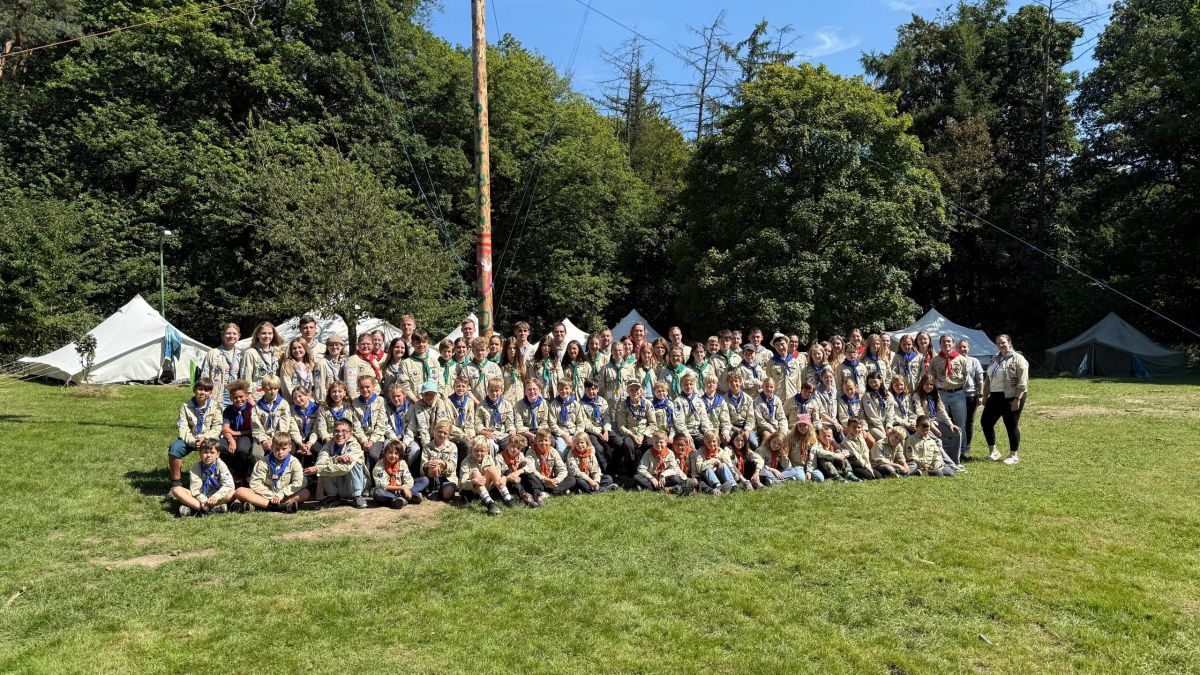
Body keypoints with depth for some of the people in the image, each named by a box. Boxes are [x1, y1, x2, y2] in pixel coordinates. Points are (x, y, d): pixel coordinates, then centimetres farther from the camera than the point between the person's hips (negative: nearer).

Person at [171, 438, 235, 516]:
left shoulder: (220, 465, -6)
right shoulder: (196, 468, -4)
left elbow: (228, 485, -16)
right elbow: (195, 488, -13)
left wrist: (216, 496, -32)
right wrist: (202, 500, -31)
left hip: (216, 494, -2)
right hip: (200, 496, 2)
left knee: (232, 493, -31)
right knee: (176, 490, -20)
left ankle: (194, 508, -34)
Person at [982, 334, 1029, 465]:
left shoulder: (1018, 359, -9)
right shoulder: (995, 359, 14)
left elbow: (1022, 383, -16)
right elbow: (988, 379, 20)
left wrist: (1017, 399, -21)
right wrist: (985, 396, 16)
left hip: (1012, 397, -8)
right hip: (995, 396, 8)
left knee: (1011, 426, 1)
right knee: (985, 421, 6)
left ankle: (1013, 455, 13)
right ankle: (993, 450, 20)